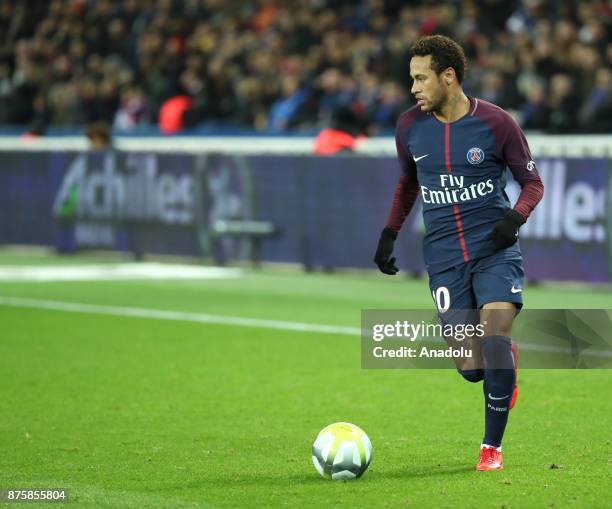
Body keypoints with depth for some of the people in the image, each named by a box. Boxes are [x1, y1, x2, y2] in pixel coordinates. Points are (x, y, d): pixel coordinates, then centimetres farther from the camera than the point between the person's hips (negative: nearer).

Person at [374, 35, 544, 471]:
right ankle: (508, 362, 34)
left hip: (495, 249, -3)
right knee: (471, 369, -5)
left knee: (495, 340, -19)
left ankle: (493, 446, 0)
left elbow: (533, 182, 2)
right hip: (445, 258, 3)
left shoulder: (496, 123, -8)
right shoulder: (409, 128, 2)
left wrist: (515, 217, -17)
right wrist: (389, 234, 13)